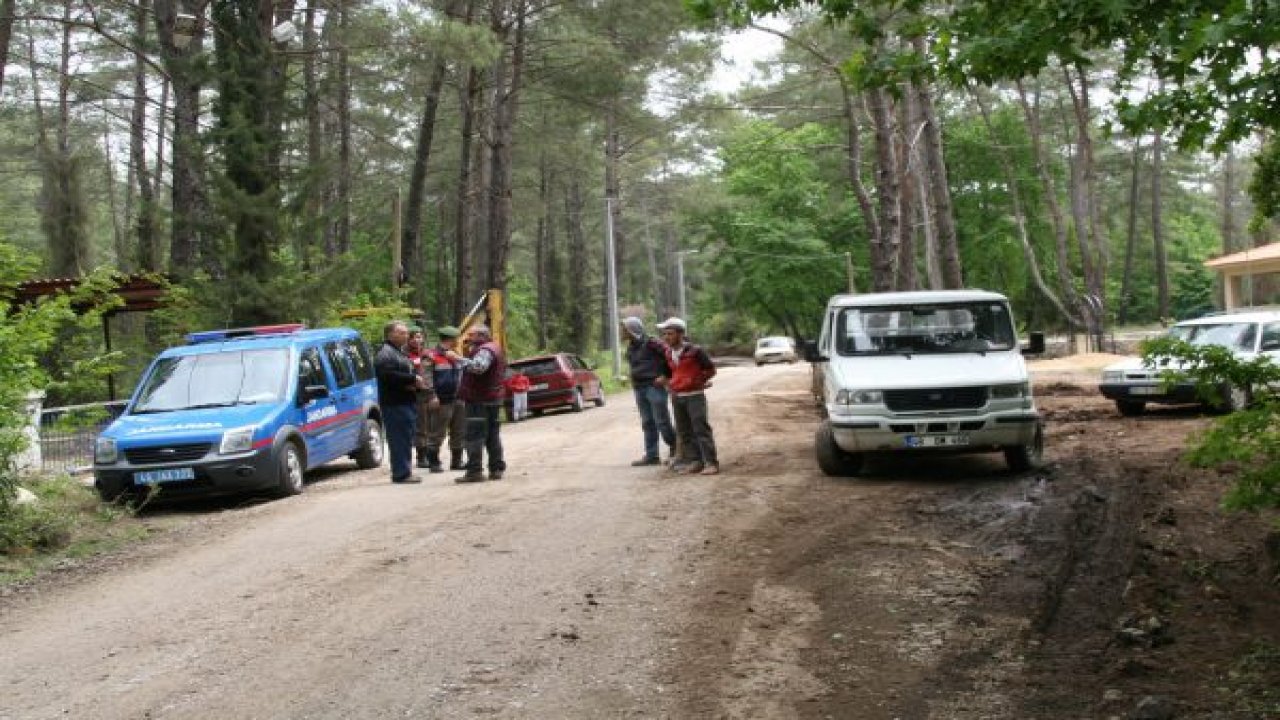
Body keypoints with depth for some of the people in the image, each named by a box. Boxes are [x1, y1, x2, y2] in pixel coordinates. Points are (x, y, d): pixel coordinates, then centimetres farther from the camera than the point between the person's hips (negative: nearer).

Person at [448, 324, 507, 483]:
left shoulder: (485, 350, -15)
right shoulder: (493, 348, 20)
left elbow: (478, 367, -32)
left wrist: (458, 358, -32)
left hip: (480, 400, -11)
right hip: (493, 399, 11)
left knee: (474, 436, -10)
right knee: (493, 435, 13)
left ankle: (475, 471, -13)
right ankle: (496, 468, 16)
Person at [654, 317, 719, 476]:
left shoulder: (694, 351, -10)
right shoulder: (669, 353, 9)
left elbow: (710, 369, -3)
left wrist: (696, 381, -6)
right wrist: (667, 381, 11)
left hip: (694, 395, -7)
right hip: (677, 396, 7)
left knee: (701, 429, -10)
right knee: (684, 432, 7)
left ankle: (711, 463, -9)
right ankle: (695, 461, 14)